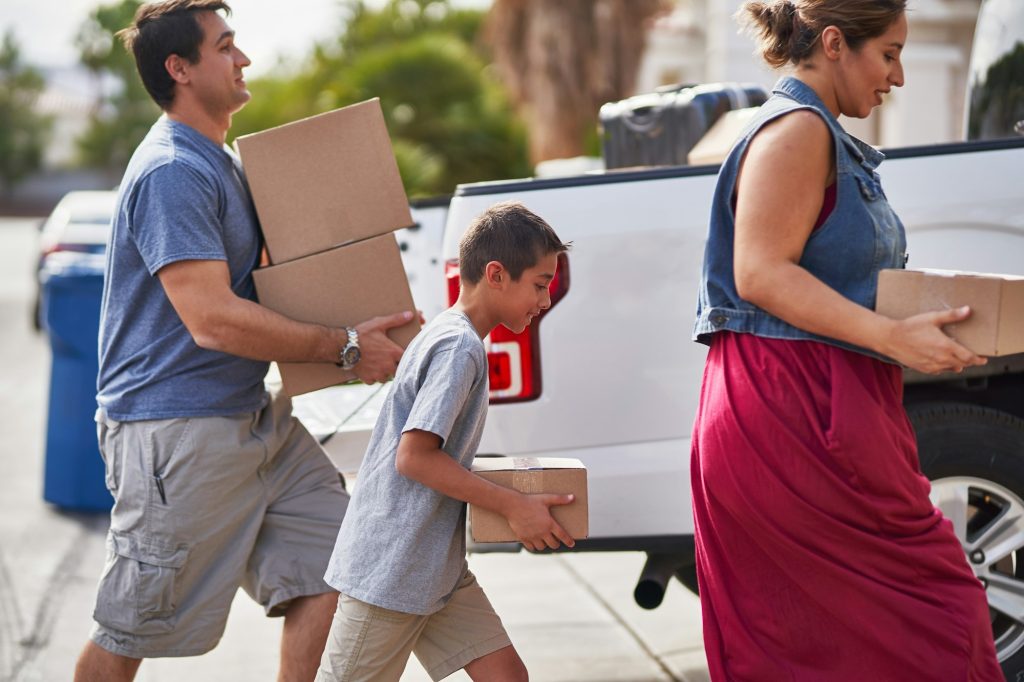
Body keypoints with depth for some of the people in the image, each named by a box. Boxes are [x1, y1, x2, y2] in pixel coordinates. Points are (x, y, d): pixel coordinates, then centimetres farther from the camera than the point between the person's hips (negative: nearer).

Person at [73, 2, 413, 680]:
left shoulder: (221, 161, 14)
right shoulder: (171, 172, -18)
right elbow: (213, 319, -25)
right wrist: (345, 347, -19)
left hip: (257, 418, 10)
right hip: (177, 433, -9)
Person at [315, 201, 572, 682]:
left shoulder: (450, 336, 12)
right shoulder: (459, 347, -17)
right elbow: (413, 457, -23)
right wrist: (513, 506, -18)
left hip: (437, 566, 10)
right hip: (390, 568, -10)